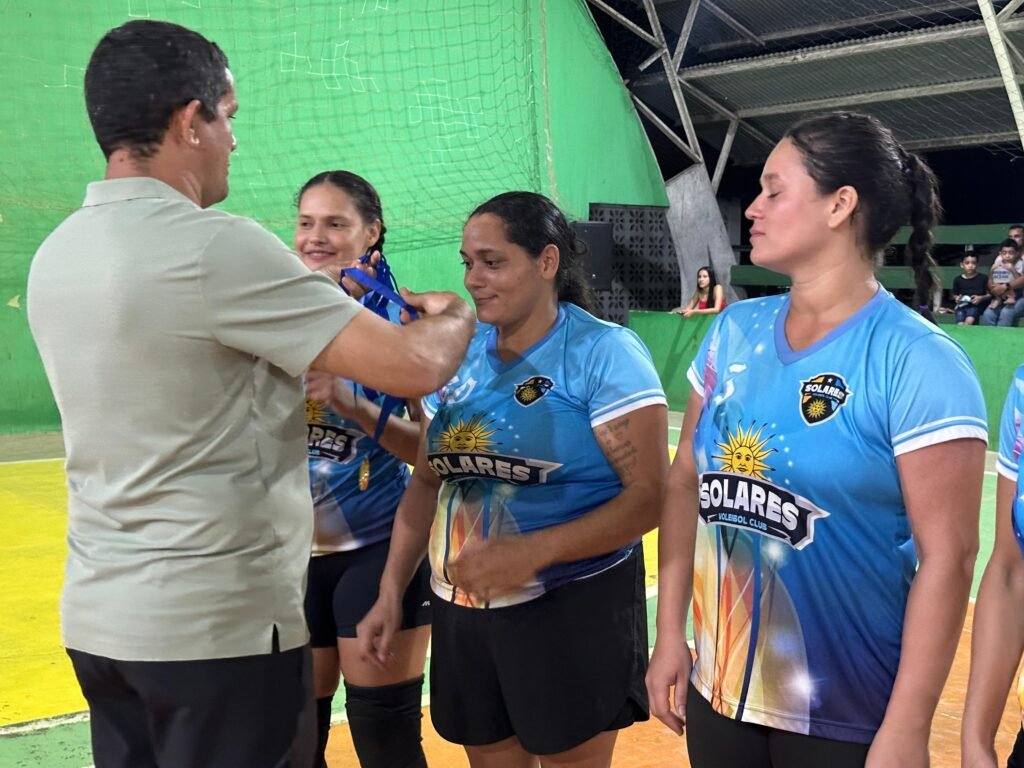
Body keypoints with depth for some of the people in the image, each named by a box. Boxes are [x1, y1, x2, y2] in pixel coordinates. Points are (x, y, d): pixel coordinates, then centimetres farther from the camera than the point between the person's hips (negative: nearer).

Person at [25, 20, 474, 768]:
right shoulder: (214, 245, -19)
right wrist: (454, 315, 3)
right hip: (220, 622, -8)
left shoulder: (56, 255, 6)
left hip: (99, 614, 8)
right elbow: (417, 367, -19)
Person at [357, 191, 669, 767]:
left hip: (573, 609, -5)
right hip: (463, 610, 6)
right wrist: (391, 594, 6)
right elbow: (427, 483, 13)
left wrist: (533, 552, -27)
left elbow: (651, 496, -16)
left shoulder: (604, 352, -11)